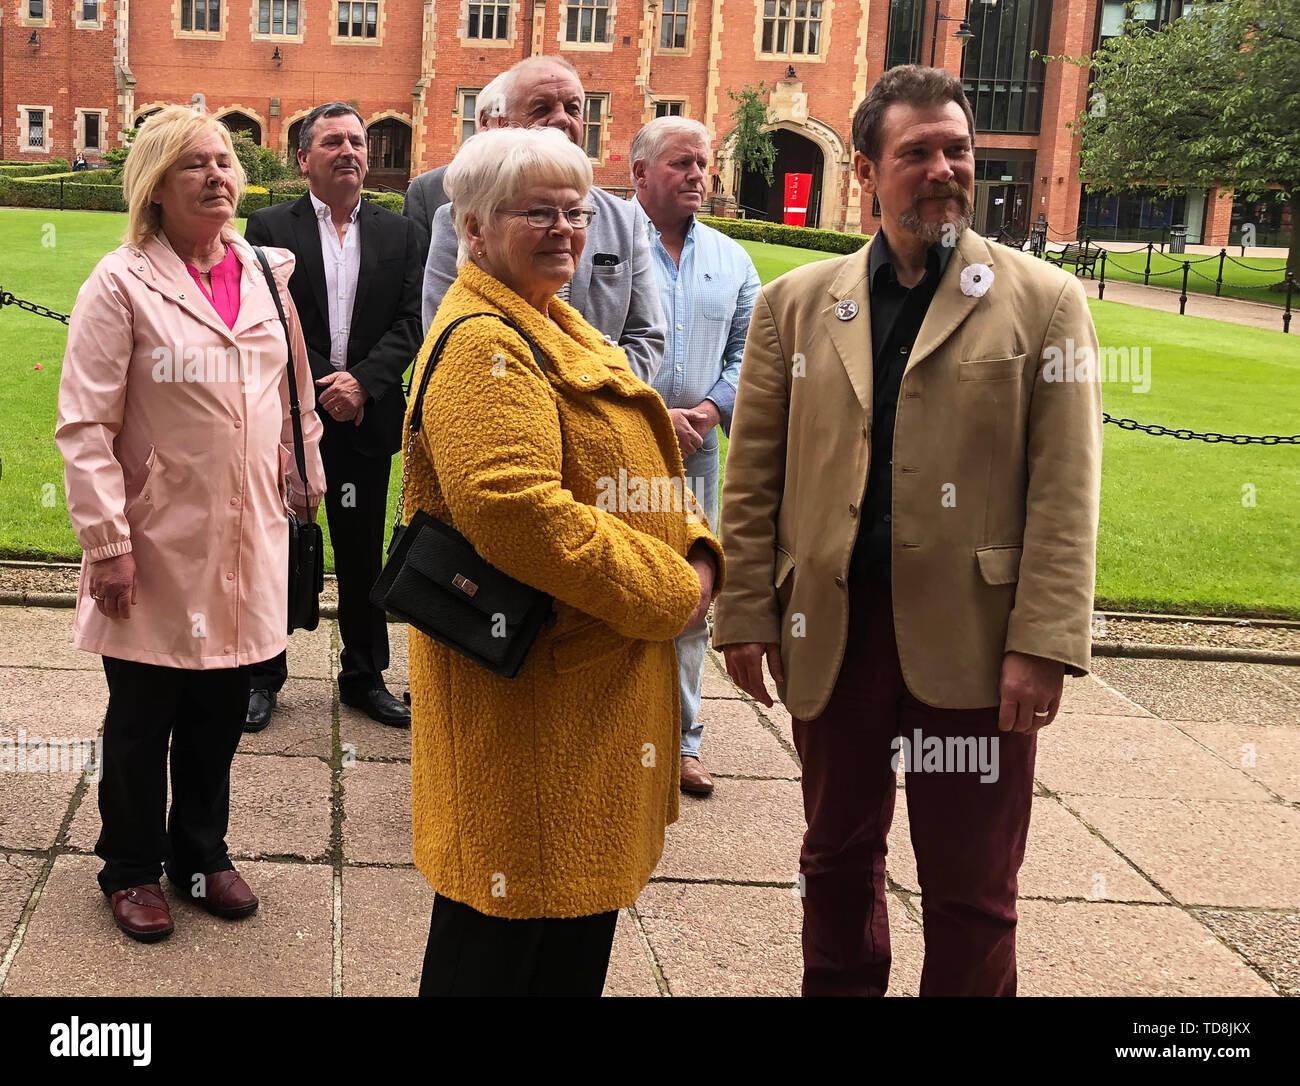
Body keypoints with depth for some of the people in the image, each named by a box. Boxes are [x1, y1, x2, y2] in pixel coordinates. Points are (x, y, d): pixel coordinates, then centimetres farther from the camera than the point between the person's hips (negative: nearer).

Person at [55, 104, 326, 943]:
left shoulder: (265, 274, 6)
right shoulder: (122, 283, -11)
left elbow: (294, 392, 17)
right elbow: (84, 425, -13)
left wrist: (305, 479, 16)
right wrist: (107, 542, -16)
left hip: (248, 536, 5)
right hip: (160, 544, -4)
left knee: (221, 711, 15)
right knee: (142, 717, 10)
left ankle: (202, 850, 35)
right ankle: (132, 868, 29)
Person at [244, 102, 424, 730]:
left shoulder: (398, 234, 7)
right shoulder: (269, 228, 0)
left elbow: (410, 323, 0)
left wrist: (362, 380, -14)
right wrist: (322, 387, -14)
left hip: (367, 419, 2)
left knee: (363, 555, 10)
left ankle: (364, 677, 23)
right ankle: (264, 675, 21)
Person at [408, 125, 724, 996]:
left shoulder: (562, 330, 15)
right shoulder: (482, 344, -18)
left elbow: (637, 477, 18)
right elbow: (514, 511, -30)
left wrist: (697, 556, -2)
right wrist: (669, 595, -21)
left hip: (600, 677, 10)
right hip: (529, 685, -10)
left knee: (586, 892, 21)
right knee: (500, 932, 4)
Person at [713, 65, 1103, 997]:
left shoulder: (1044, 302, -1)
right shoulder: (797, 304, 7)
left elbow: (1065, 492, -6)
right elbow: (755, 477, 6)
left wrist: (1043, 643, -12)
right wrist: (746, 614, 1)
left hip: (972, 640, -2)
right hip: (833, 630, 3)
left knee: (972, 891, 8)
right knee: (839, 859, 18)